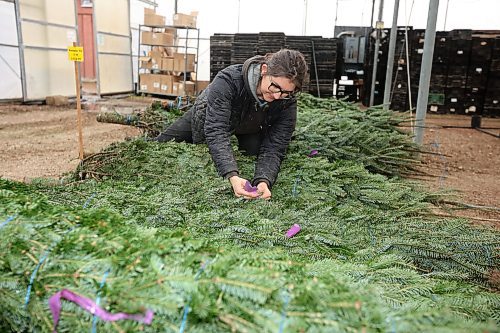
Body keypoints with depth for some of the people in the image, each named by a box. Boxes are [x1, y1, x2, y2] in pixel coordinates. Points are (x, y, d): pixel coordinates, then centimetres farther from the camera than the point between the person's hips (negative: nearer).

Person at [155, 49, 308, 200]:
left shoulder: (288, 103, -33)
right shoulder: (228, 80, -44)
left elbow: (274, 149, -34)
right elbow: (216, 131, -49)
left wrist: (264, 181, -54)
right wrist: (232, 176, -62)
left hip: (248, 130, 2)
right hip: (206, 117, -1)